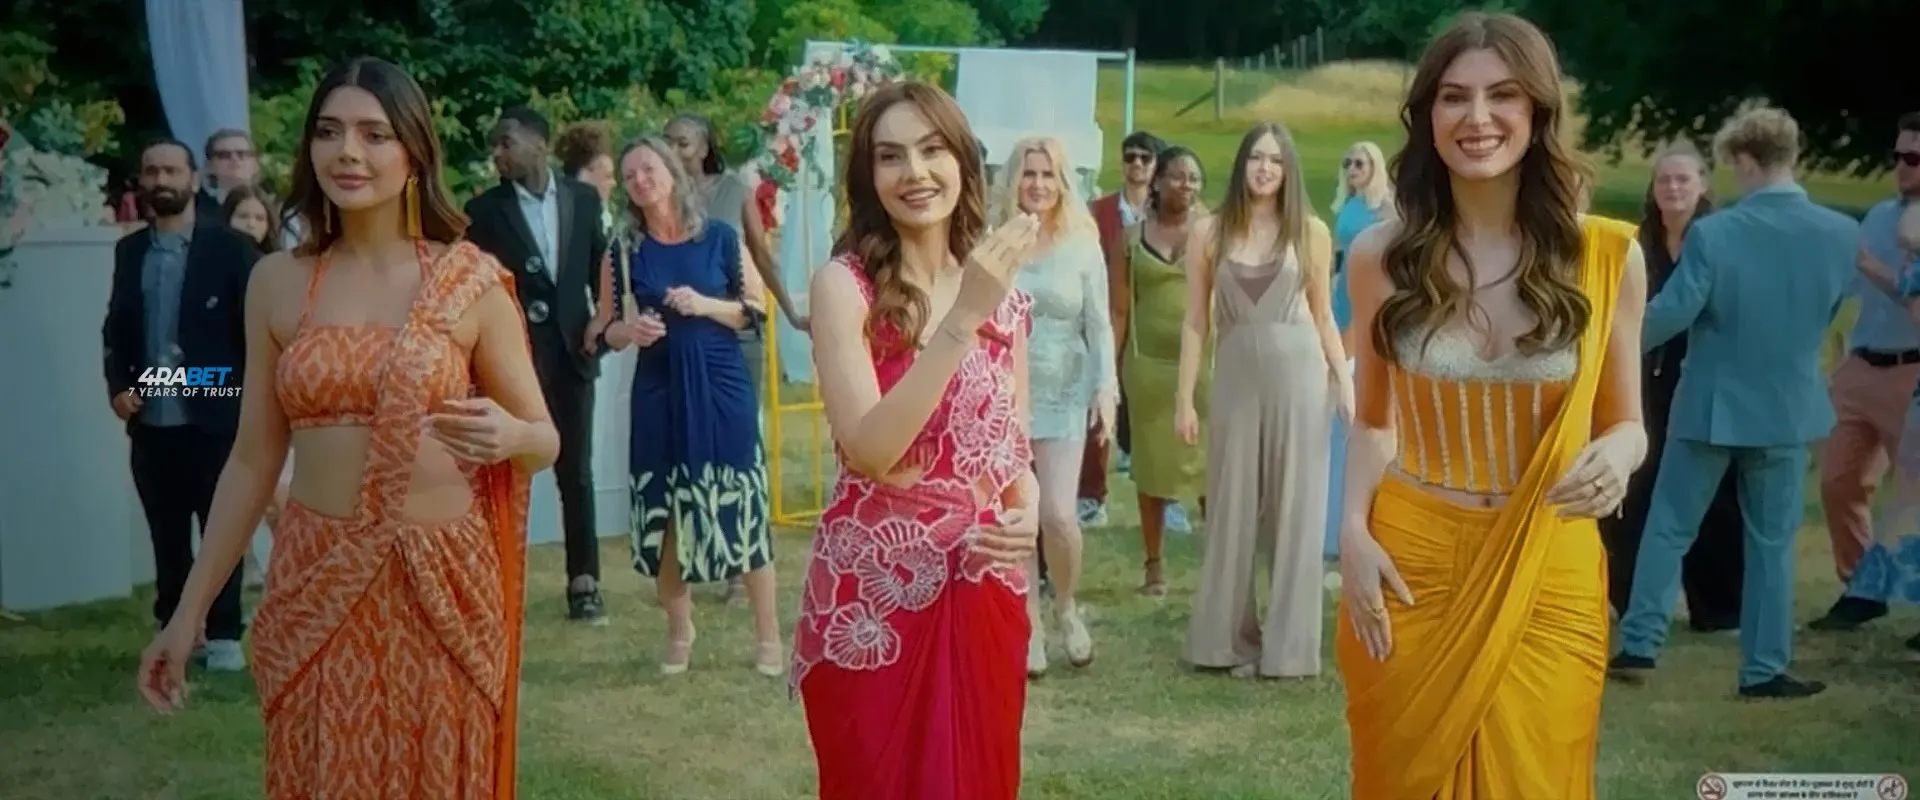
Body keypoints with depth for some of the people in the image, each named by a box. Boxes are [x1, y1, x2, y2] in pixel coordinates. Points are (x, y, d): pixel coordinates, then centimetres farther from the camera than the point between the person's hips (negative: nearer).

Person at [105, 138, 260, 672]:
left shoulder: (229, 246, -3)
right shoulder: (129, 250, 11)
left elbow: (255, 327, -5)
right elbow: (115, 325, 14)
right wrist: (117, 384, -1)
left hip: (214, 416, -4)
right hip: (150, 421, 4)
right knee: (166, 535, 11)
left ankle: (224, 635, 11)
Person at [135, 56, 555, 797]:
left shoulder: (471, 280, -4)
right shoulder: (277, 282, 3)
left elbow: (544, 441, 2)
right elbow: (253, 459, 7)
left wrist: (508, 437, -22)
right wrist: (188, 612, 7)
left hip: (442, 588, -2)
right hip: (313, 587, 2)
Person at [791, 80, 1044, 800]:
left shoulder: (1004, 294, 8)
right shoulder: (844, 284, -9)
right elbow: (870, 450, -21)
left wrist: (1027, 518, -6)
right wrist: (963, 318, -26)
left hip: (985, 596, 5)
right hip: (874, 600, -5)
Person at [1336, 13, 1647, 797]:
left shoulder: (1607, 254, -5)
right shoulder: (1379, 254, -3)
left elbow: (1625, 422, 5)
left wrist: (1617, 455, -17)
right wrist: (1353, 532, -7)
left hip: (1547, 577, 0)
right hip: (1408, 567, 1)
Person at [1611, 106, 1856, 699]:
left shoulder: (1714, 233, -17)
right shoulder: (1842, 234, -7)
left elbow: (1670, 314, -15)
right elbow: (1825, 314, 9)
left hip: (1712, 405, -2)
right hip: (1788, 407, 2)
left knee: (1668, 527, 10)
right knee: (1772, 541, 12)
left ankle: (1639, 647, 12)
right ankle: (1764, 670, 15)